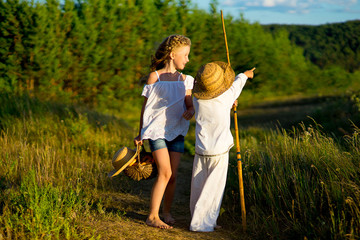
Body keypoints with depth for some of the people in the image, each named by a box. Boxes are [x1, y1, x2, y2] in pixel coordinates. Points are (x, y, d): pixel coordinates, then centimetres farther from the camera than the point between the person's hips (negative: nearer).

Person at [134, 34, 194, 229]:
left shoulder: (184, 80, 10)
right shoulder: (154, 77, -3)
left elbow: (190, 105, 9)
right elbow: (146, 107, 3)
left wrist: (189, 112, -16)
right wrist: (141, 133, 6)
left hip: (176, 132, 4)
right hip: (156, 131, -4)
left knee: (172, 176, 4)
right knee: (164, 173, -15)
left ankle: (167, 213, 20)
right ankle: (152, 216, -8)